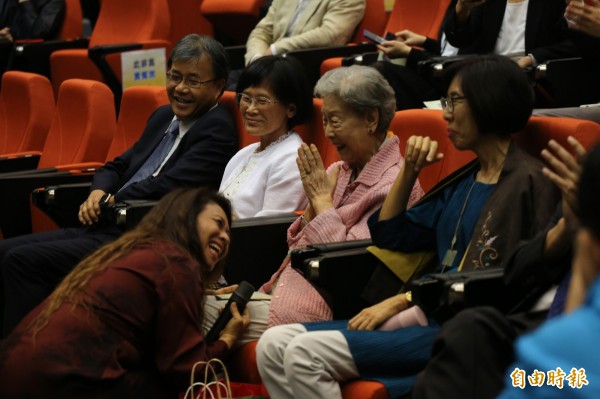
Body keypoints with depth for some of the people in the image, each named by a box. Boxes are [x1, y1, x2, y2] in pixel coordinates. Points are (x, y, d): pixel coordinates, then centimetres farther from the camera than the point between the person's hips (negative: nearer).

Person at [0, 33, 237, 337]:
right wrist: (98, 194, -1)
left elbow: (167, 186, -18)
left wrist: (111, 202, -5)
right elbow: (117, 166, 23)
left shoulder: (218, 132, -9)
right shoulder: (163, 117, 19)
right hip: (106, 228, 10)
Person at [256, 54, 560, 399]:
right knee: (274, 345, -6)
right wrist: (410, 171, 13)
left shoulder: (525, 183, -7)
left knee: (305, 354, -23)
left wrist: (403, 300, -14)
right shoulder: (464, 181, 20)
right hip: (433, 315, 9)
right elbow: (390, 235, 26)